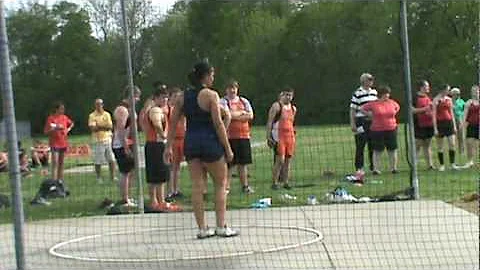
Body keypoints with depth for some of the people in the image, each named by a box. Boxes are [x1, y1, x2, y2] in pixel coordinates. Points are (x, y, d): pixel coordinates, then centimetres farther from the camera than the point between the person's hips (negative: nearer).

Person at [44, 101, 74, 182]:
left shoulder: (64, 117, 8)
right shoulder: (51, 118, -8)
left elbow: (72, 123, 29)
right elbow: (46, 131, -9)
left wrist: (68, 129, 10)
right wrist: (55, 128, -22)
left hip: (63, 143, 6)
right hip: (55, 144, -6)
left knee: (61, 163, 11)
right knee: (55, 163, -14)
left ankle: (60, 181, 17)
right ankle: (54, 181, -17)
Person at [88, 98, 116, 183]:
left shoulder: (107, 114, 10)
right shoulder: (92, 116, -1)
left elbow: (111, 127, 1)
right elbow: (93, 128, -12)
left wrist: (99, 127, -13)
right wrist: (105, 127, -12)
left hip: (108, 139, 4)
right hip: (98, 140, -3)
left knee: (111, 160, 3)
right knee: (98, 162, 0)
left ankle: (112, 176, 11)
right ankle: (98, 178, 10)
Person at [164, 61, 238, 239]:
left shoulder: (183, 97, 9)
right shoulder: (210, 95, -8)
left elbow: (173, 123, 7)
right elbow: (218, 124, -12)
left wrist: (169, 147, 10)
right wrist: (228, 148, -7)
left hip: (191, 143, 5)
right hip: (210, 143, -5)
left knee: (197, 187, 7)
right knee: (220, 184, 8)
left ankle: (202, 228, 9)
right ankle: (221, 227, 7)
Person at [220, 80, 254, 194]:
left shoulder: (244, 101, 14)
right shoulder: (223, 101, 0)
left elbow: (250, 116, 2)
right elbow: (229, 115, -16)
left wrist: (235, 115, -8)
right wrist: (242, 112, -4)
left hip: (244, 135, 4)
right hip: (230, 136, -4)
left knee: (243, 162, 9)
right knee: (229, 163, -4)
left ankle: (245, 186, 16)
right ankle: (226, 187, 2)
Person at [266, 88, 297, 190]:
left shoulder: (293, 108, 16)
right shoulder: (276, 106, -3)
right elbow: (269, 122, -7)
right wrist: (268, 137, -14)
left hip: (290, 136, 6)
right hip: (279, 137, -6)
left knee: (288, 161, 5)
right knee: (280, 160, -12)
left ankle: (286, 182, 10)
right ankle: (274, 183, -7)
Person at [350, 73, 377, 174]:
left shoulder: (374, 92, 12)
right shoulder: (357, 93, -7)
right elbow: (352, 110, -7)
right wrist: (353, 124, -11)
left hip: (373, 121, 5)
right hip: (361, 122, -5)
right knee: (360, 145, -1)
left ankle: (373, 166, 19)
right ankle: (359, 168, 5)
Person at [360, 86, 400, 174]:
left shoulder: (392, 103, 4)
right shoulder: (374, 104, -6)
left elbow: (397, 107, 26)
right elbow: (362, 108, 3)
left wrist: (392, 115, 12)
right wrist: (370, 115, -2)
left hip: (391, 130, 3)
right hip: (377, 131, -3)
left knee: (392, 150, 6)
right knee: (377, 150, 2)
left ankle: (394, 168, 16)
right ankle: (375, 169, 8)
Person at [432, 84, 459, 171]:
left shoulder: (449, 99, 11)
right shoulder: (436, 100, -5)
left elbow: (451, 113, 15)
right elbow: (434, 115, -8)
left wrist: (454, 125, 10)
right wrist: (435, 128, -13)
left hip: (449, 123, 4)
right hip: (440, 123, -4)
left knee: (452, 144, -2)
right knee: (440, 146, 2)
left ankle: (452, 164, 5)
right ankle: (442, 165, 10)